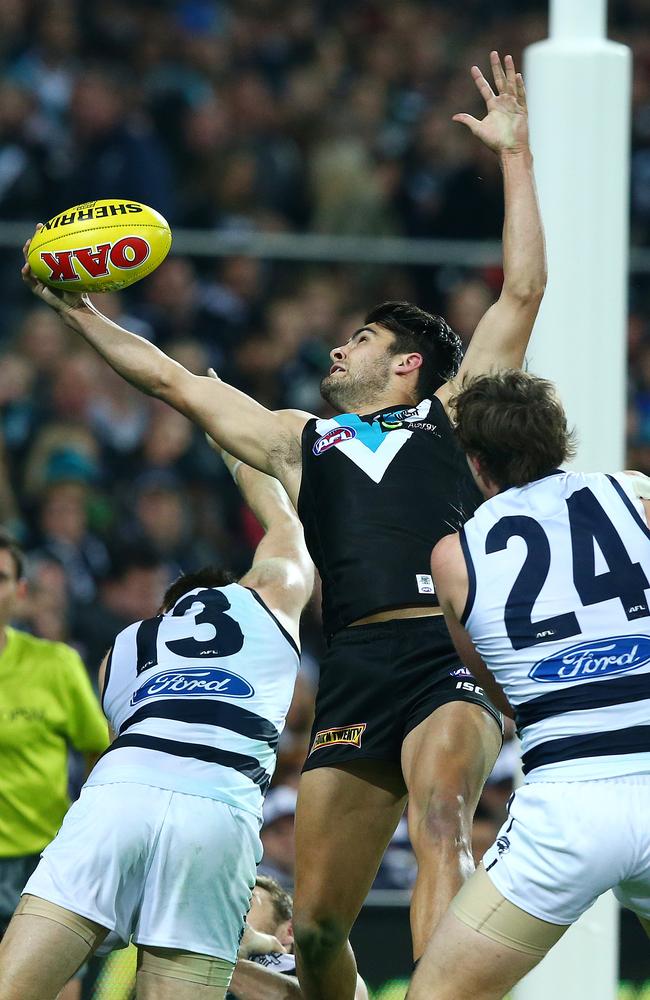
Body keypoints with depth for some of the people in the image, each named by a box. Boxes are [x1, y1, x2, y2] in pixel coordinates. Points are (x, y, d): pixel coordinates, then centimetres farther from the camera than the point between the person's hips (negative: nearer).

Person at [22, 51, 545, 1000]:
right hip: (355, 673, 5)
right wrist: (80, 315, 32)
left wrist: (514, 155, 11)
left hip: (451, 658, -5)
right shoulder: (301, 441, 26)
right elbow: (175, 380, 31)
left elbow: (522, 292, 11)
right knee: (316, 923, 1)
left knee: (439, 818, -33)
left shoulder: (450, 417, 17)